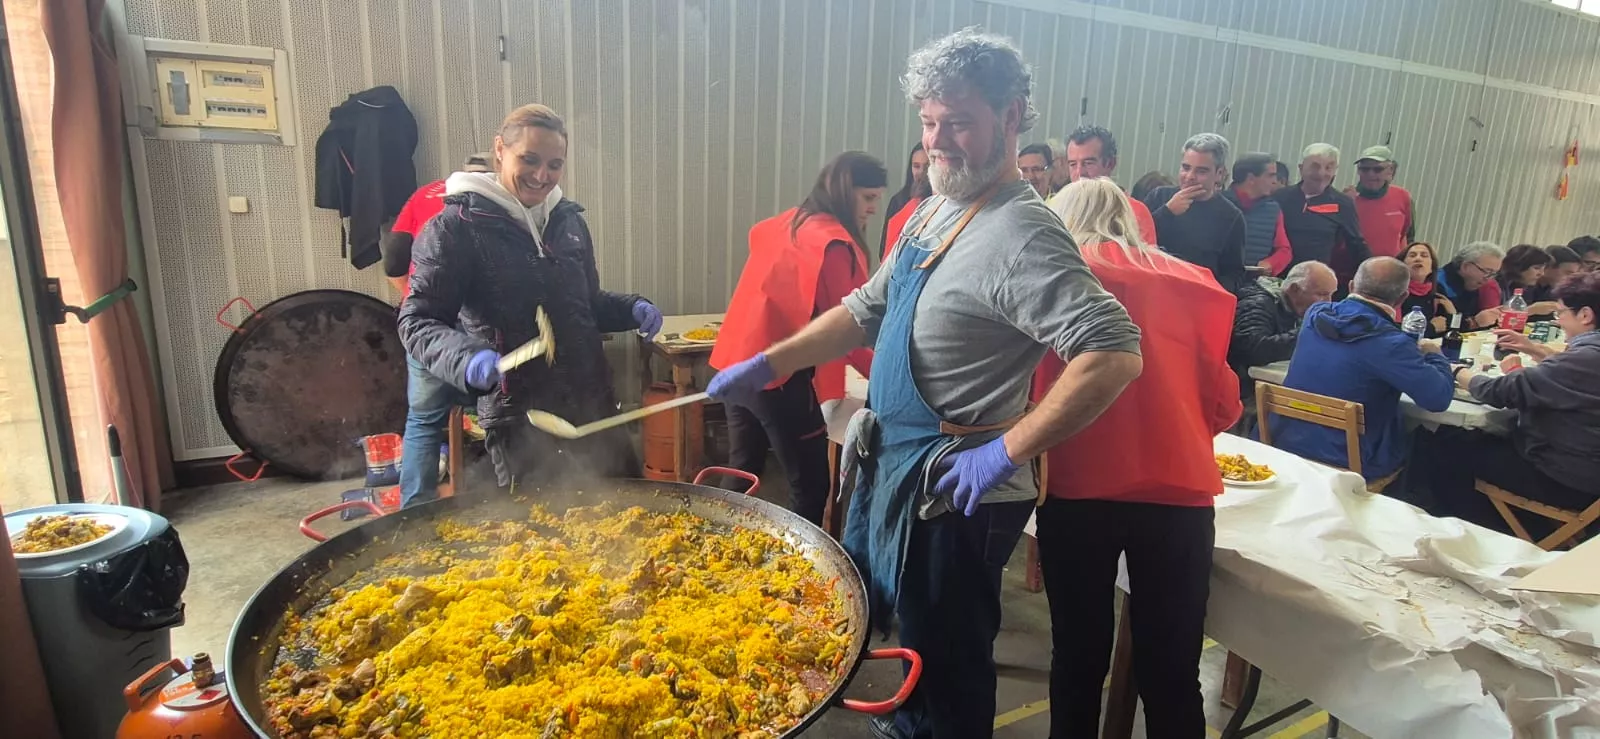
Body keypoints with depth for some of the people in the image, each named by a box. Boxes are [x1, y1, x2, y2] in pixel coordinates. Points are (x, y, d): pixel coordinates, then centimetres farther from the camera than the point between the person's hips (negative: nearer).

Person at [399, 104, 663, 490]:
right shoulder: (456, 227, -9)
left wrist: (631, 309, -2)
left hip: (593, 403, 6)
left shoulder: (569, 220, 8)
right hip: (519, 418, -5)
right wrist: (467, 359, -30)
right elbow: (418, 320, -11)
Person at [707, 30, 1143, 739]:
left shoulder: (1019, 234, -22)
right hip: (887, 463, 10)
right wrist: (765, 366, 4)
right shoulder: (932, 213, 7)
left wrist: (1007, 452, -26)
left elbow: (1115, 355, -29)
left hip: (950, 489, -10)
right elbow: (867, 309, 12)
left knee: (944, 662, 10)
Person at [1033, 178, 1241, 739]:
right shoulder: (1190, 283, 13)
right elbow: (1223, 403, 13)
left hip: (1077, 486, -2)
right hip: (1178, 488, 2)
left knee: (1078, 657, 13)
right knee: (1171, 671, 11)